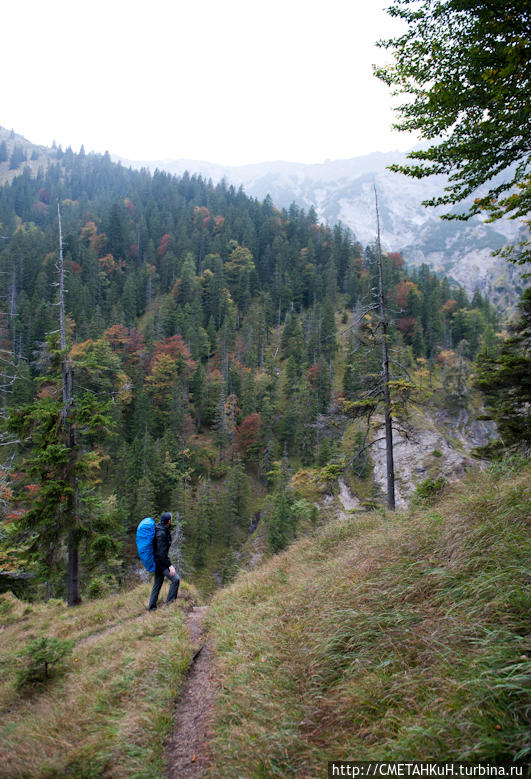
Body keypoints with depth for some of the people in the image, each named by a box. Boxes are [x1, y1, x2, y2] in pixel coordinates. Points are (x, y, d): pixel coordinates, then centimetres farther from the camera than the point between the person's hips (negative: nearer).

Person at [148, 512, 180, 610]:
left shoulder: (159, 529, 8)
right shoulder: (161, 533, -23)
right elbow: (162, 552, -26)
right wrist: (170, 565, -25)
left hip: (158, 562, 10)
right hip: (160, 562, -10)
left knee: (157, 584, 16)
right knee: (175, 579, -16)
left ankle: (152, 607, 24)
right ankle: (170, 602, -9)